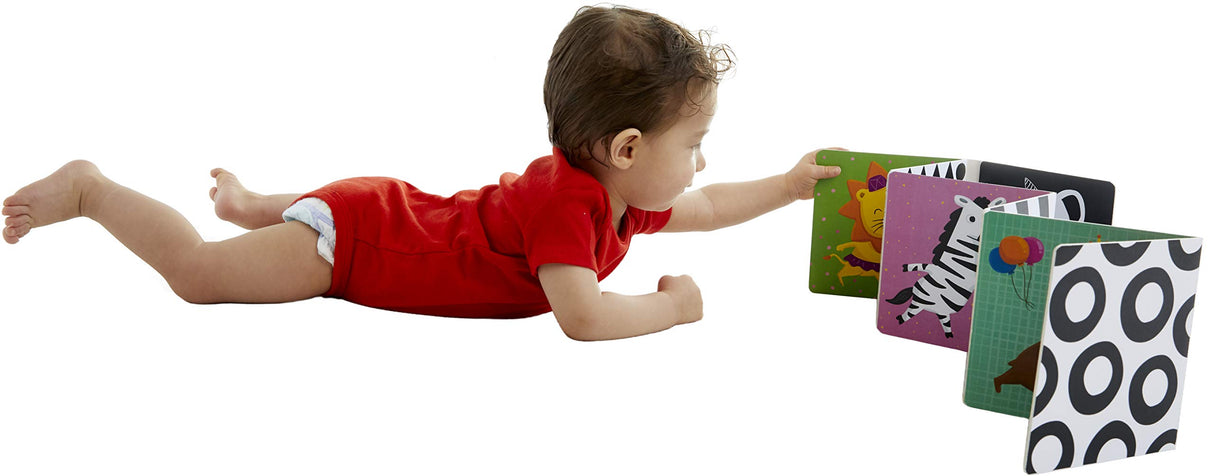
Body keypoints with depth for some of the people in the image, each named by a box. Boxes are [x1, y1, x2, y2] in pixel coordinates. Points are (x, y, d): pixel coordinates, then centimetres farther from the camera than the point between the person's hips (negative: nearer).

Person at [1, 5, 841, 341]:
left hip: (394, 209, 9)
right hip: (351, 235, -9)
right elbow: (582, 316, -44)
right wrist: (672, 306, -29)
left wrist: (791, 185, 9)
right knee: (197, 270, -8)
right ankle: (90, 188, 9)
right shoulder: (568, 200, -33)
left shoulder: (619, 188, -4)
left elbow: (704, 211, 15)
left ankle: (249, 201, 57)